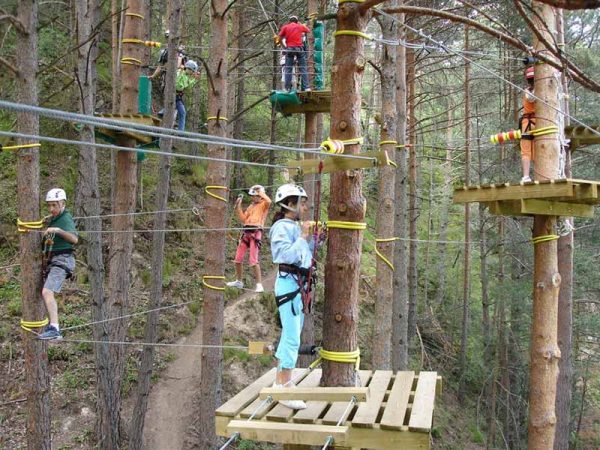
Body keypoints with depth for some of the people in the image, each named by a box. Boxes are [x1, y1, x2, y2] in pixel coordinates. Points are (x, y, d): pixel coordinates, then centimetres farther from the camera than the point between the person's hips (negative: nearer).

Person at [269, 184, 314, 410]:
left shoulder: (296, 227, 16)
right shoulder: (281, 227, -11)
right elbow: (286, 255, -23)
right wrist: (303, 237, -16)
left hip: (299, 284, 10)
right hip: (289, 283, -10)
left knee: (289, 336, 15)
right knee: (292, 338, -11)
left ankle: (279, 382, 26)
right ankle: (285, 390, -6)